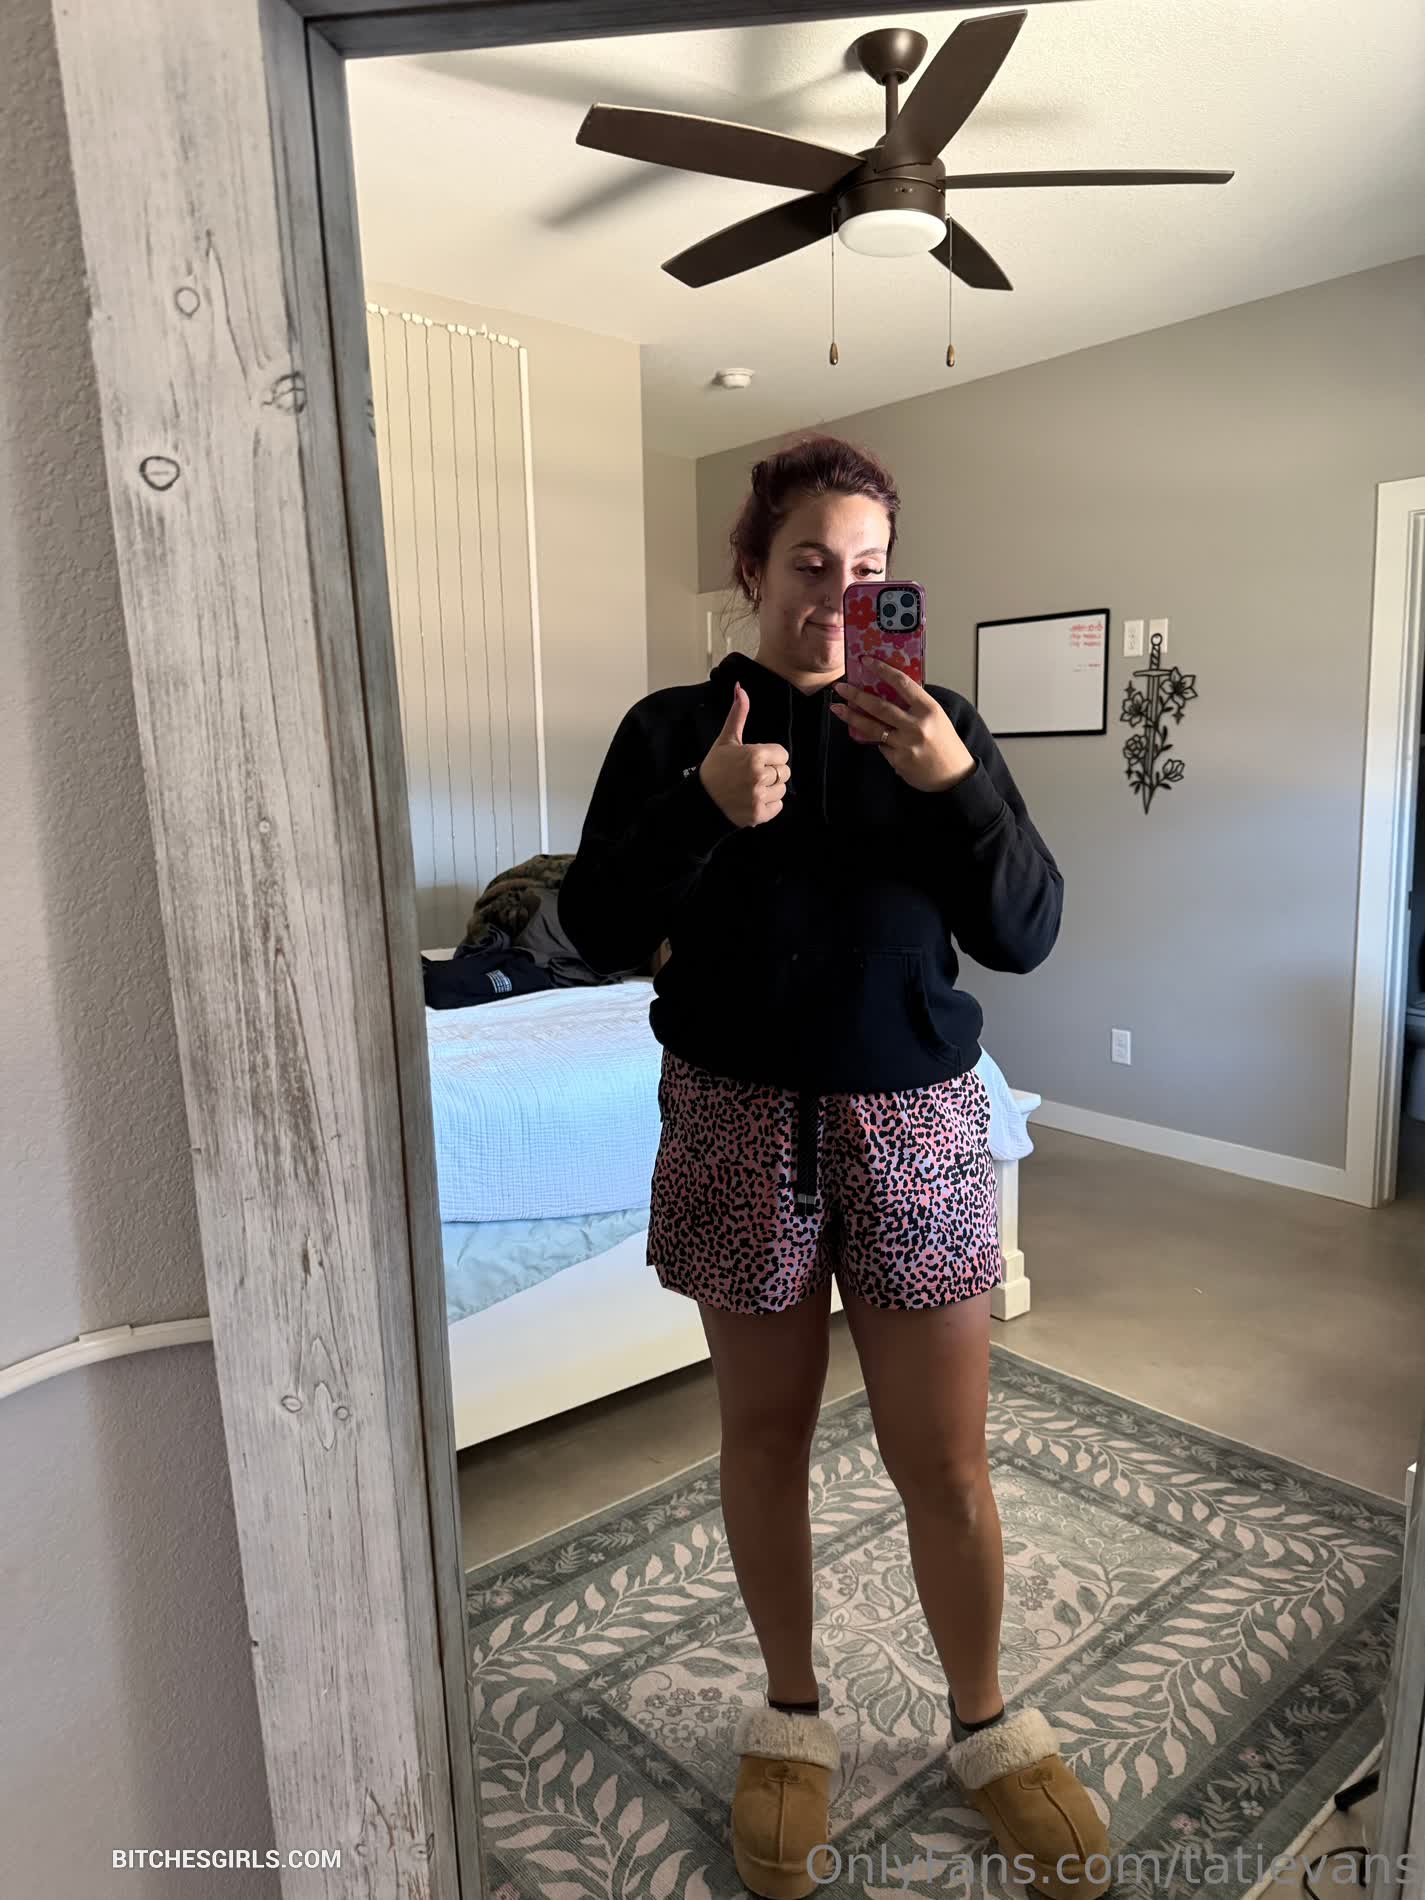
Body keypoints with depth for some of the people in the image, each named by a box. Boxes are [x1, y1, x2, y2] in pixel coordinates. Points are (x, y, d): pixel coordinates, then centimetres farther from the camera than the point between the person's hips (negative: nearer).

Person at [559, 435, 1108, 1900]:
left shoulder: (934, 726, 0)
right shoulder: (671, 729, -1)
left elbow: (1025, 936, -7)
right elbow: (597, 931, -6)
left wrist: (958, 785, -23)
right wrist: (702, 809, -21)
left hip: (915, 1120, 1)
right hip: (739, 1119, 0)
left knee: (944, 1458, 9)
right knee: (763, 1427, 15)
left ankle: (984, 1725, 38)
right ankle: (793, 1714, 40)